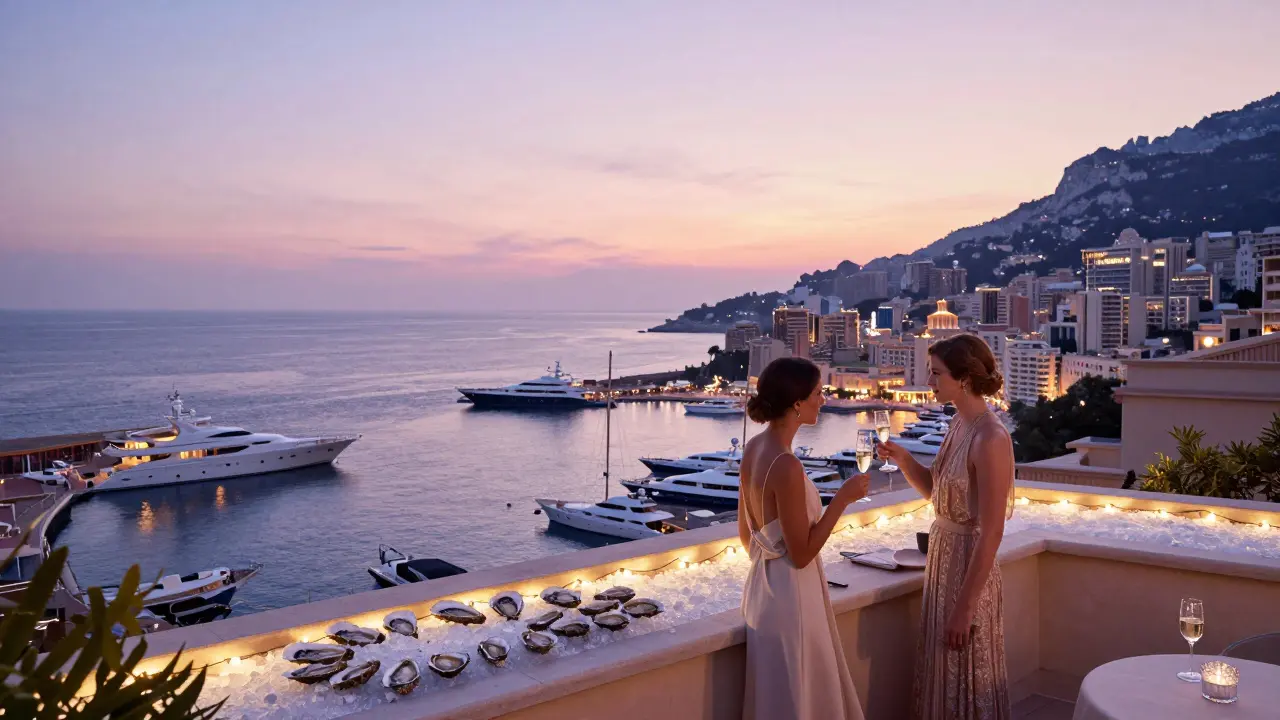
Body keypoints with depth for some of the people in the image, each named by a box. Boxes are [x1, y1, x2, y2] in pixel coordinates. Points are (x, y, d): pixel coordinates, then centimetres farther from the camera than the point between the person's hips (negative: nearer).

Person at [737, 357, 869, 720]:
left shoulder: (754, 449, 1)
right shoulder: (786, 466, -25)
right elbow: (801, 554, -20)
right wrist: (843, 497, -15)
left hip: (765, 585, 9)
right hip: (790, 592, -9)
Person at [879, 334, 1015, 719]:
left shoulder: (990, 439, -22)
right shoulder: (959, 424, 5)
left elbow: (991, 534, -22)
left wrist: (965, 607, -20)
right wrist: (903, 458, -2)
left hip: (969, 565, -9)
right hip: (943, 556, 9)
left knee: (966, 678, 7)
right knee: (941, 671, 20)